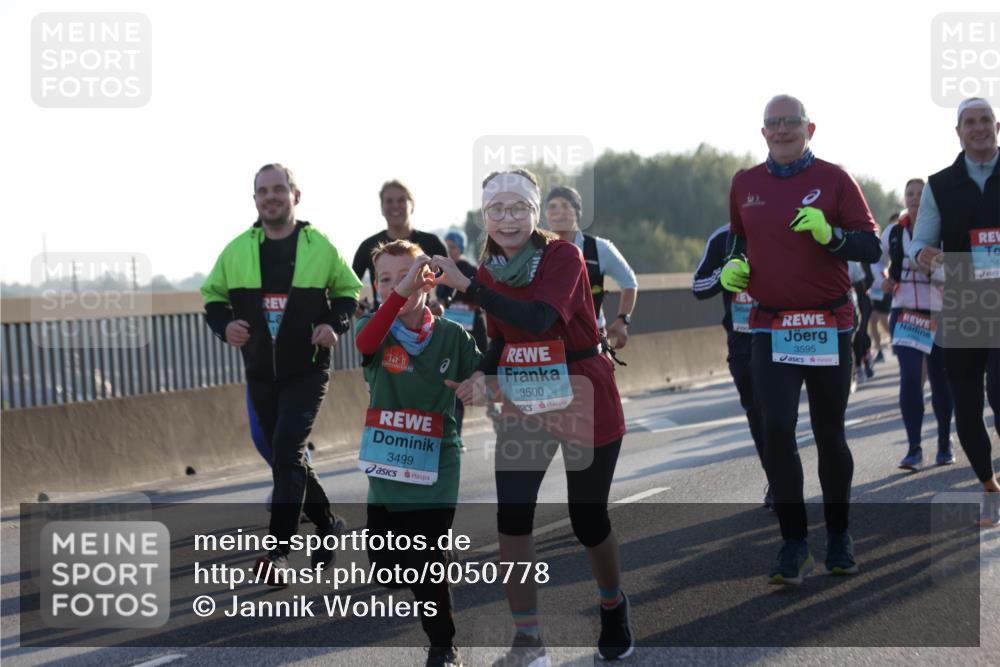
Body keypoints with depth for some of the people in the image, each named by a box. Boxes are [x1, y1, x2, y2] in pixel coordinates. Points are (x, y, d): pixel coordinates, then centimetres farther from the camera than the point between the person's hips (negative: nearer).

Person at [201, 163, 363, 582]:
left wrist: (335, 324, -9)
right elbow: (213, 296, 12)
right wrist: (225, 325, -9)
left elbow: (349, 290, 9)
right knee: (287, 457, 12)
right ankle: (327, 525, 32)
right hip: (260, 373, 4)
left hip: (307, 371, -4)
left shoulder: (320, 246, -3)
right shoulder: (236, 250, 2)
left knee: (287, 455, -15)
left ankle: (278, 550, -13)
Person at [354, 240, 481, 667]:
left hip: (435, 470, -2)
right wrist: (401, 292, -41)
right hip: (385, 471, 2)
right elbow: (365, 343, -28)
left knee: (427, 570, -3)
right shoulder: (375, 330, -3)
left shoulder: (453, 335, -2)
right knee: (388, 572, 8)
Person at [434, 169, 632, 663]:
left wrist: (465, 285, -35)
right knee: (511, 515, -8)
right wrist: (482, 376, -9)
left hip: (585, 404, -4)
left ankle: (613, 608, 35)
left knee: (588, 520, 5)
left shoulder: (563, 256, -16)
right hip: (525, 407, 4)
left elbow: (539, 318, -32)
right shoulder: (489, 272, 1)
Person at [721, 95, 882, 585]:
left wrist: (831, 234, -22)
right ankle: (794, 544, 0)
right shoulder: (744, 185, 8)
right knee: (776, 429, -10)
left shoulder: (833, 179, -1)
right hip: (770, 327, 2)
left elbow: (871, 247, -4)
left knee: (829, 434, 8)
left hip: (828, 326, -1)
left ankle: (839, 537, 25)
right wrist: (734, 267, 2)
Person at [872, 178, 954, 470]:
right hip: (904, 311, 1)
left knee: (941, 381, 7)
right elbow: (878, 260, 24)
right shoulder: (893, 232, 6)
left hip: (938, 313, -1)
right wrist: (884, 279, 4)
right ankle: (914, 449, -10)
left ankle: (945, 445, 23)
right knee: (910, 378, -12)